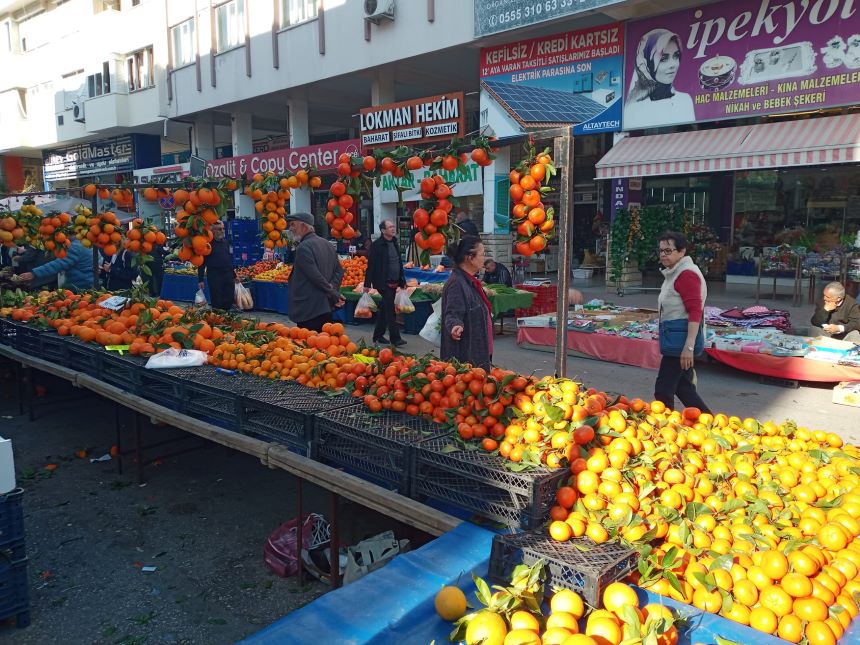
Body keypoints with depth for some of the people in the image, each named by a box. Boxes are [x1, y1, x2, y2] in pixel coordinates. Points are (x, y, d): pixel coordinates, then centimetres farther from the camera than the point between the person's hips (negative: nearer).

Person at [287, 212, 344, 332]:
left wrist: (333, 294, -12)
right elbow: (339, 271, 13)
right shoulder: (327, 244, 13)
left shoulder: (303, 247, -14)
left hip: (308, 310, -9)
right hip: (326, 307, 9)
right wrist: (332, 289, -1)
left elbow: (316, 277, -20)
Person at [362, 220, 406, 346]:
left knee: (385, 309, 14)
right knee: (390, 310, -8)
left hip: (394, 282, 7)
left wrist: (402, 281, 17)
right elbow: (371, 265, -12)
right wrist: (367, 283, -14)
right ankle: (395, 338, -7)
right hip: (383, 283, -7)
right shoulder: (377, 245, -10)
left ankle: (378, 335, 23)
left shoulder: (395, 243, 13)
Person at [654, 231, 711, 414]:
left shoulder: (687, 274, -16)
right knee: (683, 387, 17)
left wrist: (689, 347, -28)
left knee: (663, 389, -5)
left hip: (682, 337, -11)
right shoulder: (674, 273, 15)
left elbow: (695, 312, -23)